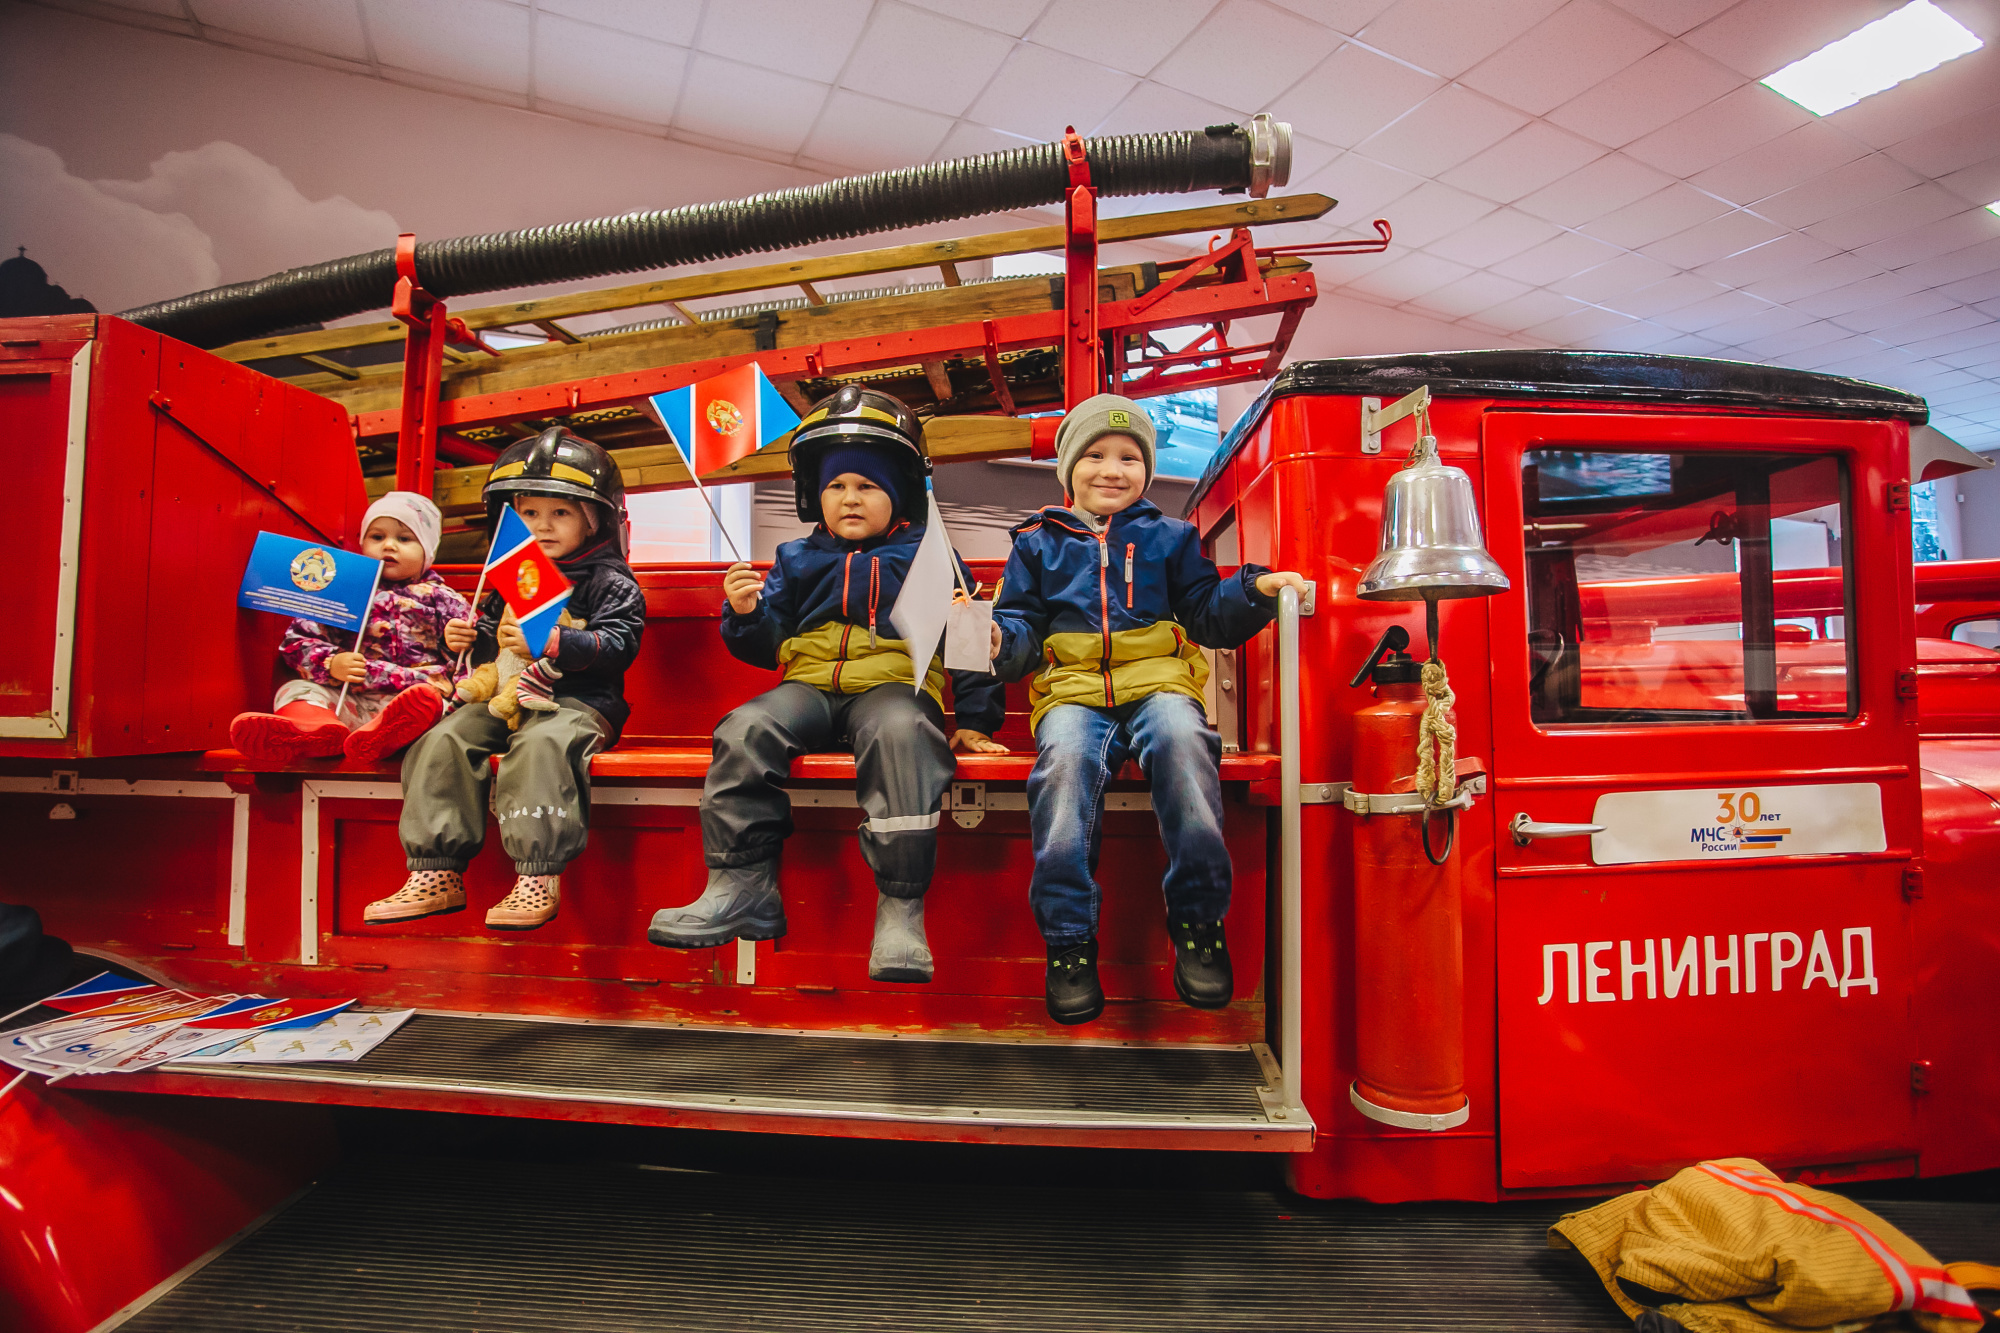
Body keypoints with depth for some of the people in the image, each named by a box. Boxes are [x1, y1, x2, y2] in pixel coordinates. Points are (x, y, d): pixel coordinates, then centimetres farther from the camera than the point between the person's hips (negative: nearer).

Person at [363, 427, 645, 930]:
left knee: (540, 742, -35)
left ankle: (537, 880, -33)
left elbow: (616, 643, -17)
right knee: (445, 738, -12)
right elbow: (492, 640, 30)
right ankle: (437, 875, -8)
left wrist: (546, 644, -26)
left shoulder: (610, 581, -2)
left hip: (577, 700, -7)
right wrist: (468, 639, 6)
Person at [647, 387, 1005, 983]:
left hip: (894, 682, -3)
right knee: (744, 731, -26)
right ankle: (740, 886, -16)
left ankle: (901, 907, -33)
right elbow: (767, 647, 19)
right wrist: (746, 614, -3)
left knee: (899, 734, -38)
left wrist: (974, 720, 4)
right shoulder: (798, 560, 21)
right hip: (810, 683, 4)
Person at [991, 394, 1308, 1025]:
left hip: (1158, 682, 1)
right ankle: (1069, 940, -24)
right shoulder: (1038, 543, 21)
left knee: (1181, 738, -35)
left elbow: (1207, 613, 18)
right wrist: (996, 637, -6)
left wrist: (1254, 590, -1)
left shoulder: (1169, 537, 23)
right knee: (1064, 759, -35)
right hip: (1072, 689, 0)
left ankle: (1198, 923, -23)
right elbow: (1023, 625, 17)